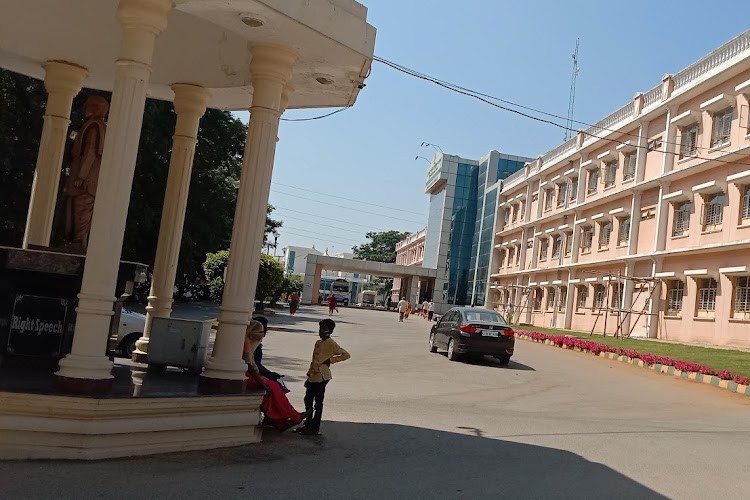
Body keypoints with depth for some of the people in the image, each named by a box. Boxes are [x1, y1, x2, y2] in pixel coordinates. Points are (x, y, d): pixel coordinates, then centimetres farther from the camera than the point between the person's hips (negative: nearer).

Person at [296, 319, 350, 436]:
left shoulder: (331, 344, -11)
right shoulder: (318, 343, 14)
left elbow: (346, 355, -13)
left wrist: (330, 360, -16)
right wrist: (309, 375, 19)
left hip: (321, 377, -8)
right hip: (313, 376, 8)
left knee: (318, 402, -1)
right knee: (308, 400, 13)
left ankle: (315, 428, 6)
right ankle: (308, 424, 25)